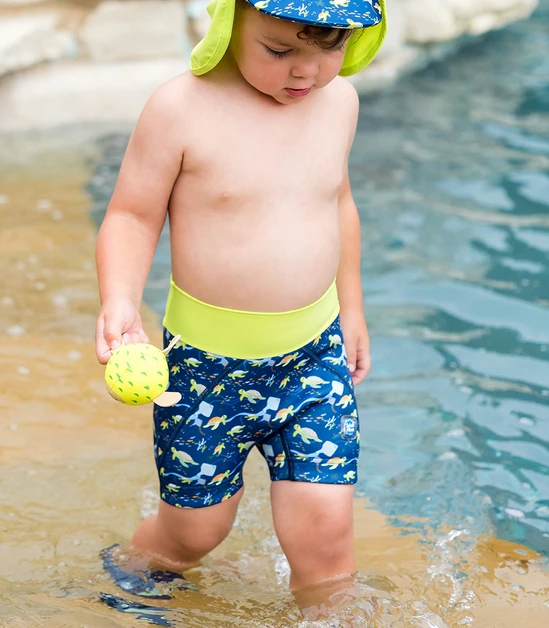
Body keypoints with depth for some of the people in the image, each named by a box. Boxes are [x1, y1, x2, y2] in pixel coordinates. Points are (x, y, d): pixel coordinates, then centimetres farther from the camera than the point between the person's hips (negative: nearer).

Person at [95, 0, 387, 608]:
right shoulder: (182, 108, -17)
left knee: (324, 532, -3)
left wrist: (350, 308, 23)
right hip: (206, 361, -3)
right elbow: (132, 216, -9)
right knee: (194, 528, 12)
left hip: (315, 354, 3)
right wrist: (119, 301, -26)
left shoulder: (339, 100, 0)